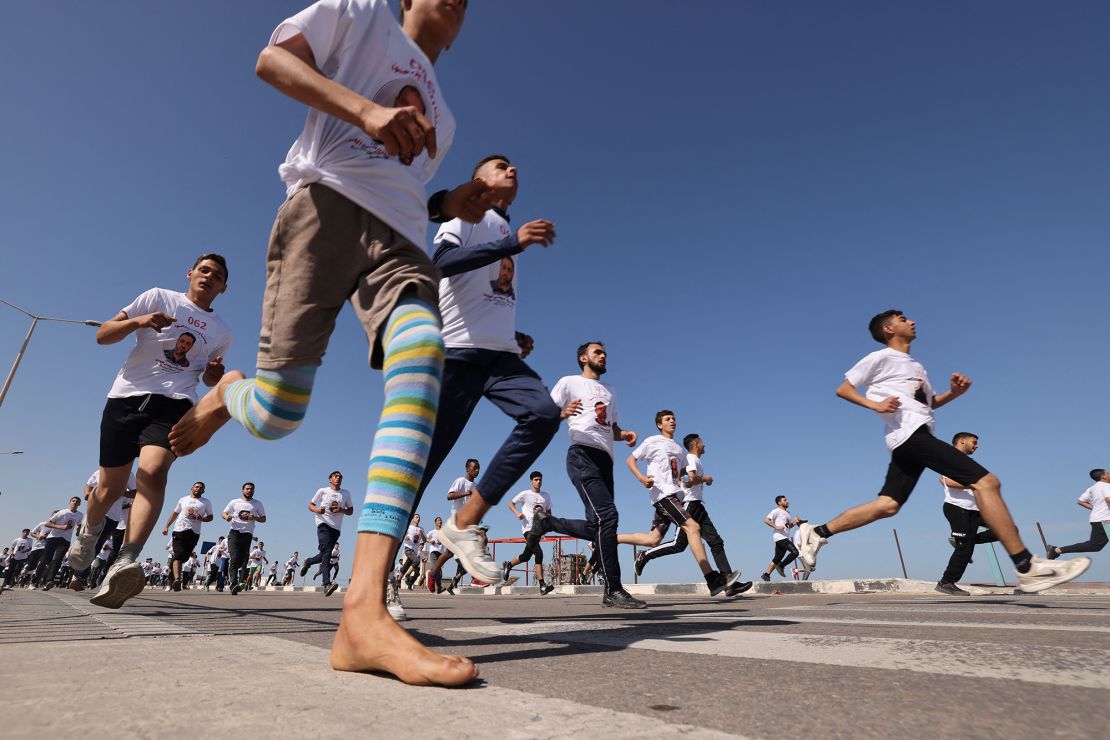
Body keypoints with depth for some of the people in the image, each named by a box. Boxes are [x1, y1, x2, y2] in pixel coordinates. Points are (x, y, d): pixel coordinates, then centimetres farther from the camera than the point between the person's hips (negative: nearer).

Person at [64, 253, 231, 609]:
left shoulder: (221, 332, 15)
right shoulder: (159, 297, 9)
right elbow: (102, 335, 6)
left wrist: (215, 373, 3)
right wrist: (138, 321, -14)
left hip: (174, 404, 0)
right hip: (126, 396, 0)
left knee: (153, 471, -28)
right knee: (110, 488, 9)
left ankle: (122, 566, -36)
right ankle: (89, 531, 43)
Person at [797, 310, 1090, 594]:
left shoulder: (915, 366, 29)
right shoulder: (881, 357, 2)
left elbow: (929, 403, 34)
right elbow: (843, 389, -2)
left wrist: (953, 392, 14)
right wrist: (875, 404, -17)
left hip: (911, 441, 9)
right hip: (910, 433, -9)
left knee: (886, 505, 1)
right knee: (986, 482, -13)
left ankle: (817, 533, 3)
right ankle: (1027, 567, -11)